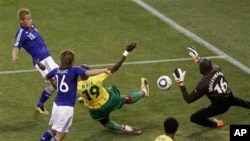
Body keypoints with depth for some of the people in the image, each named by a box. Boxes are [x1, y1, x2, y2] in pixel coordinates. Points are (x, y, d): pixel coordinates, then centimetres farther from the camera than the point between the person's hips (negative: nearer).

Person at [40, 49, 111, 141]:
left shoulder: (56, 70, 6)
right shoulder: (74, 70, -11)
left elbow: (46, 78, 26)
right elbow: (88, 73, -28)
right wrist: (104, 70, -21)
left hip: (56, 105, 6)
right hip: (67, 107, -6)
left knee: (54, 130, 24)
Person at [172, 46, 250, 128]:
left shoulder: (203, 84, -28)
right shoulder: (217, 69, -13)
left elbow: (188, 99, -23)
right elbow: (209, 67, 17)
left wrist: (181, 84, -24)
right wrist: (198, 59, 18)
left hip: (219, 107, -7)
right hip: (229, 99, 7)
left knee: (194, 118, -1)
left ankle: (215, 124, 11)